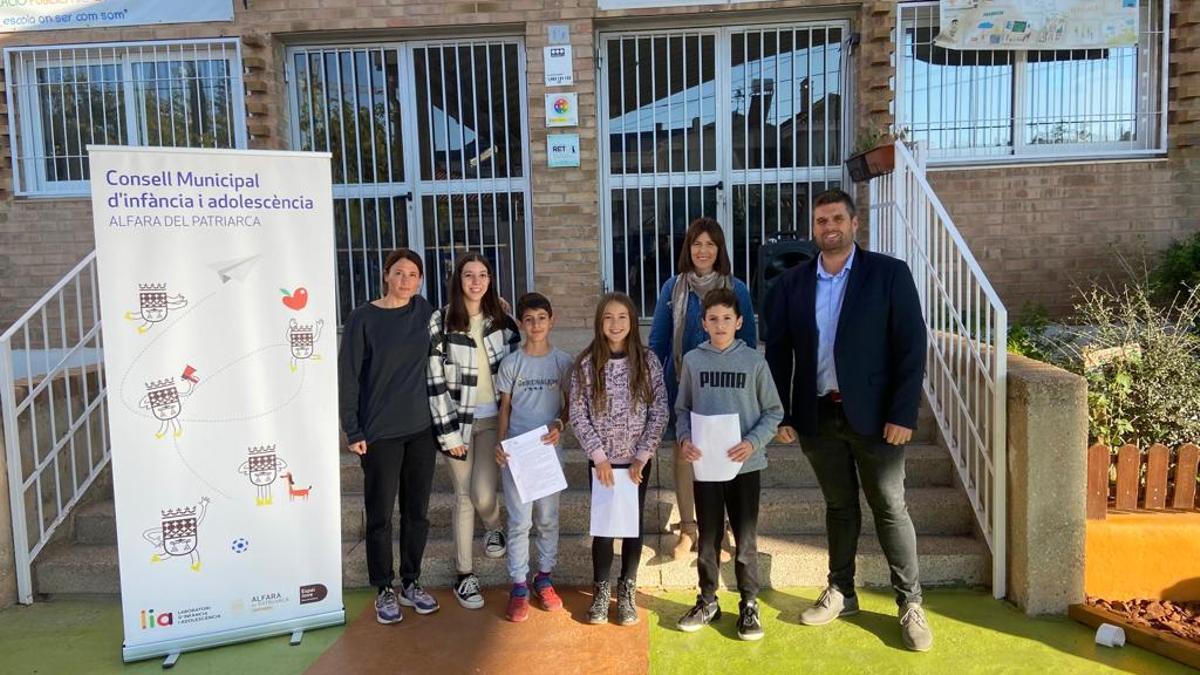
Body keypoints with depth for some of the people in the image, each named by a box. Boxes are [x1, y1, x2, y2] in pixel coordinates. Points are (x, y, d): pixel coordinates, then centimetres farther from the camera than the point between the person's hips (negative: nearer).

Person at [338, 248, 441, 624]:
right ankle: (384, 591, 21)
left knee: (417, 510, 12)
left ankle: (411, 583, 28)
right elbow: (347, 377, -5)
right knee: (380, 513, 6)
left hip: (422, 428, 4)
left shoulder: (425, 311, 4)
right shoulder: (363, 319, -6)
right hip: (379, 432, -4)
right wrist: (353, 431, -9)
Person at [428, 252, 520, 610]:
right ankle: (465, 574, 21)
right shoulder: (441, 321, -8)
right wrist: (449, 432, -11)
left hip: (493, 419, 2)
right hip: (457, 421, -2)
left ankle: (494, 527, 32)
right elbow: (435, 381, -9)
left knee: (484, 494, -6)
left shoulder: (502, 320, 2)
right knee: (464, 495, 5)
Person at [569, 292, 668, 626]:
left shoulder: (647, 361, -4)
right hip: (602, 460, -1)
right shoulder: (586, 364, -6)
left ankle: (627, 591, 26)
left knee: (634, 522, 10)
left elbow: (660, 412, -4)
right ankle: (601, 590, 24)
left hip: (637, 459, 1)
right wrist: (599, 456, -11)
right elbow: (577, 415, -6)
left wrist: (642, 456, -9)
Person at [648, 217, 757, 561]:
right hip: (682, 385, 1)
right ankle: (687, 529, 22)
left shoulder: (736, 288, -1)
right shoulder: (673, 287, 1)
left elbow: (748, 341, 4)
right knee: (683, 454, 8)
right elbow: (658, 340, 5)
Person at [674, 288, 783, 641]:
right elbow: (682, 409, 8)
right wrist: (684, 438, -10)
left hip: (745, 464, -1)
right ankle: (708, 601, 28)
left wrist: (754, 442, -14)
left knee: (746, 540, 6)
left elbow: (773, 411, 1)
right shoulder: (693, 360, 1)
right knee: (708, 538, 12)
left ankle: (749, 605, 22)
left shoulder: (754, 361, -3)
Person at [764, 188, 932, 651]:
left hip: (873, 414, -3)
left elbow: (912, 347, -7)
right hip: (818, 415, 3)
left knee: (890, 507, 6)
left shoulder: (889, 274, -4)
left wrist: (903, 414, -13)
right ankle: (840, 593, 29)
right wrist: (780, 414, 1)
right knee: (839, 506, 16)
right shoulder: (793, 282, 4)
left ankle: (910, 604, 20)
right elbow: (778, 351, 6)